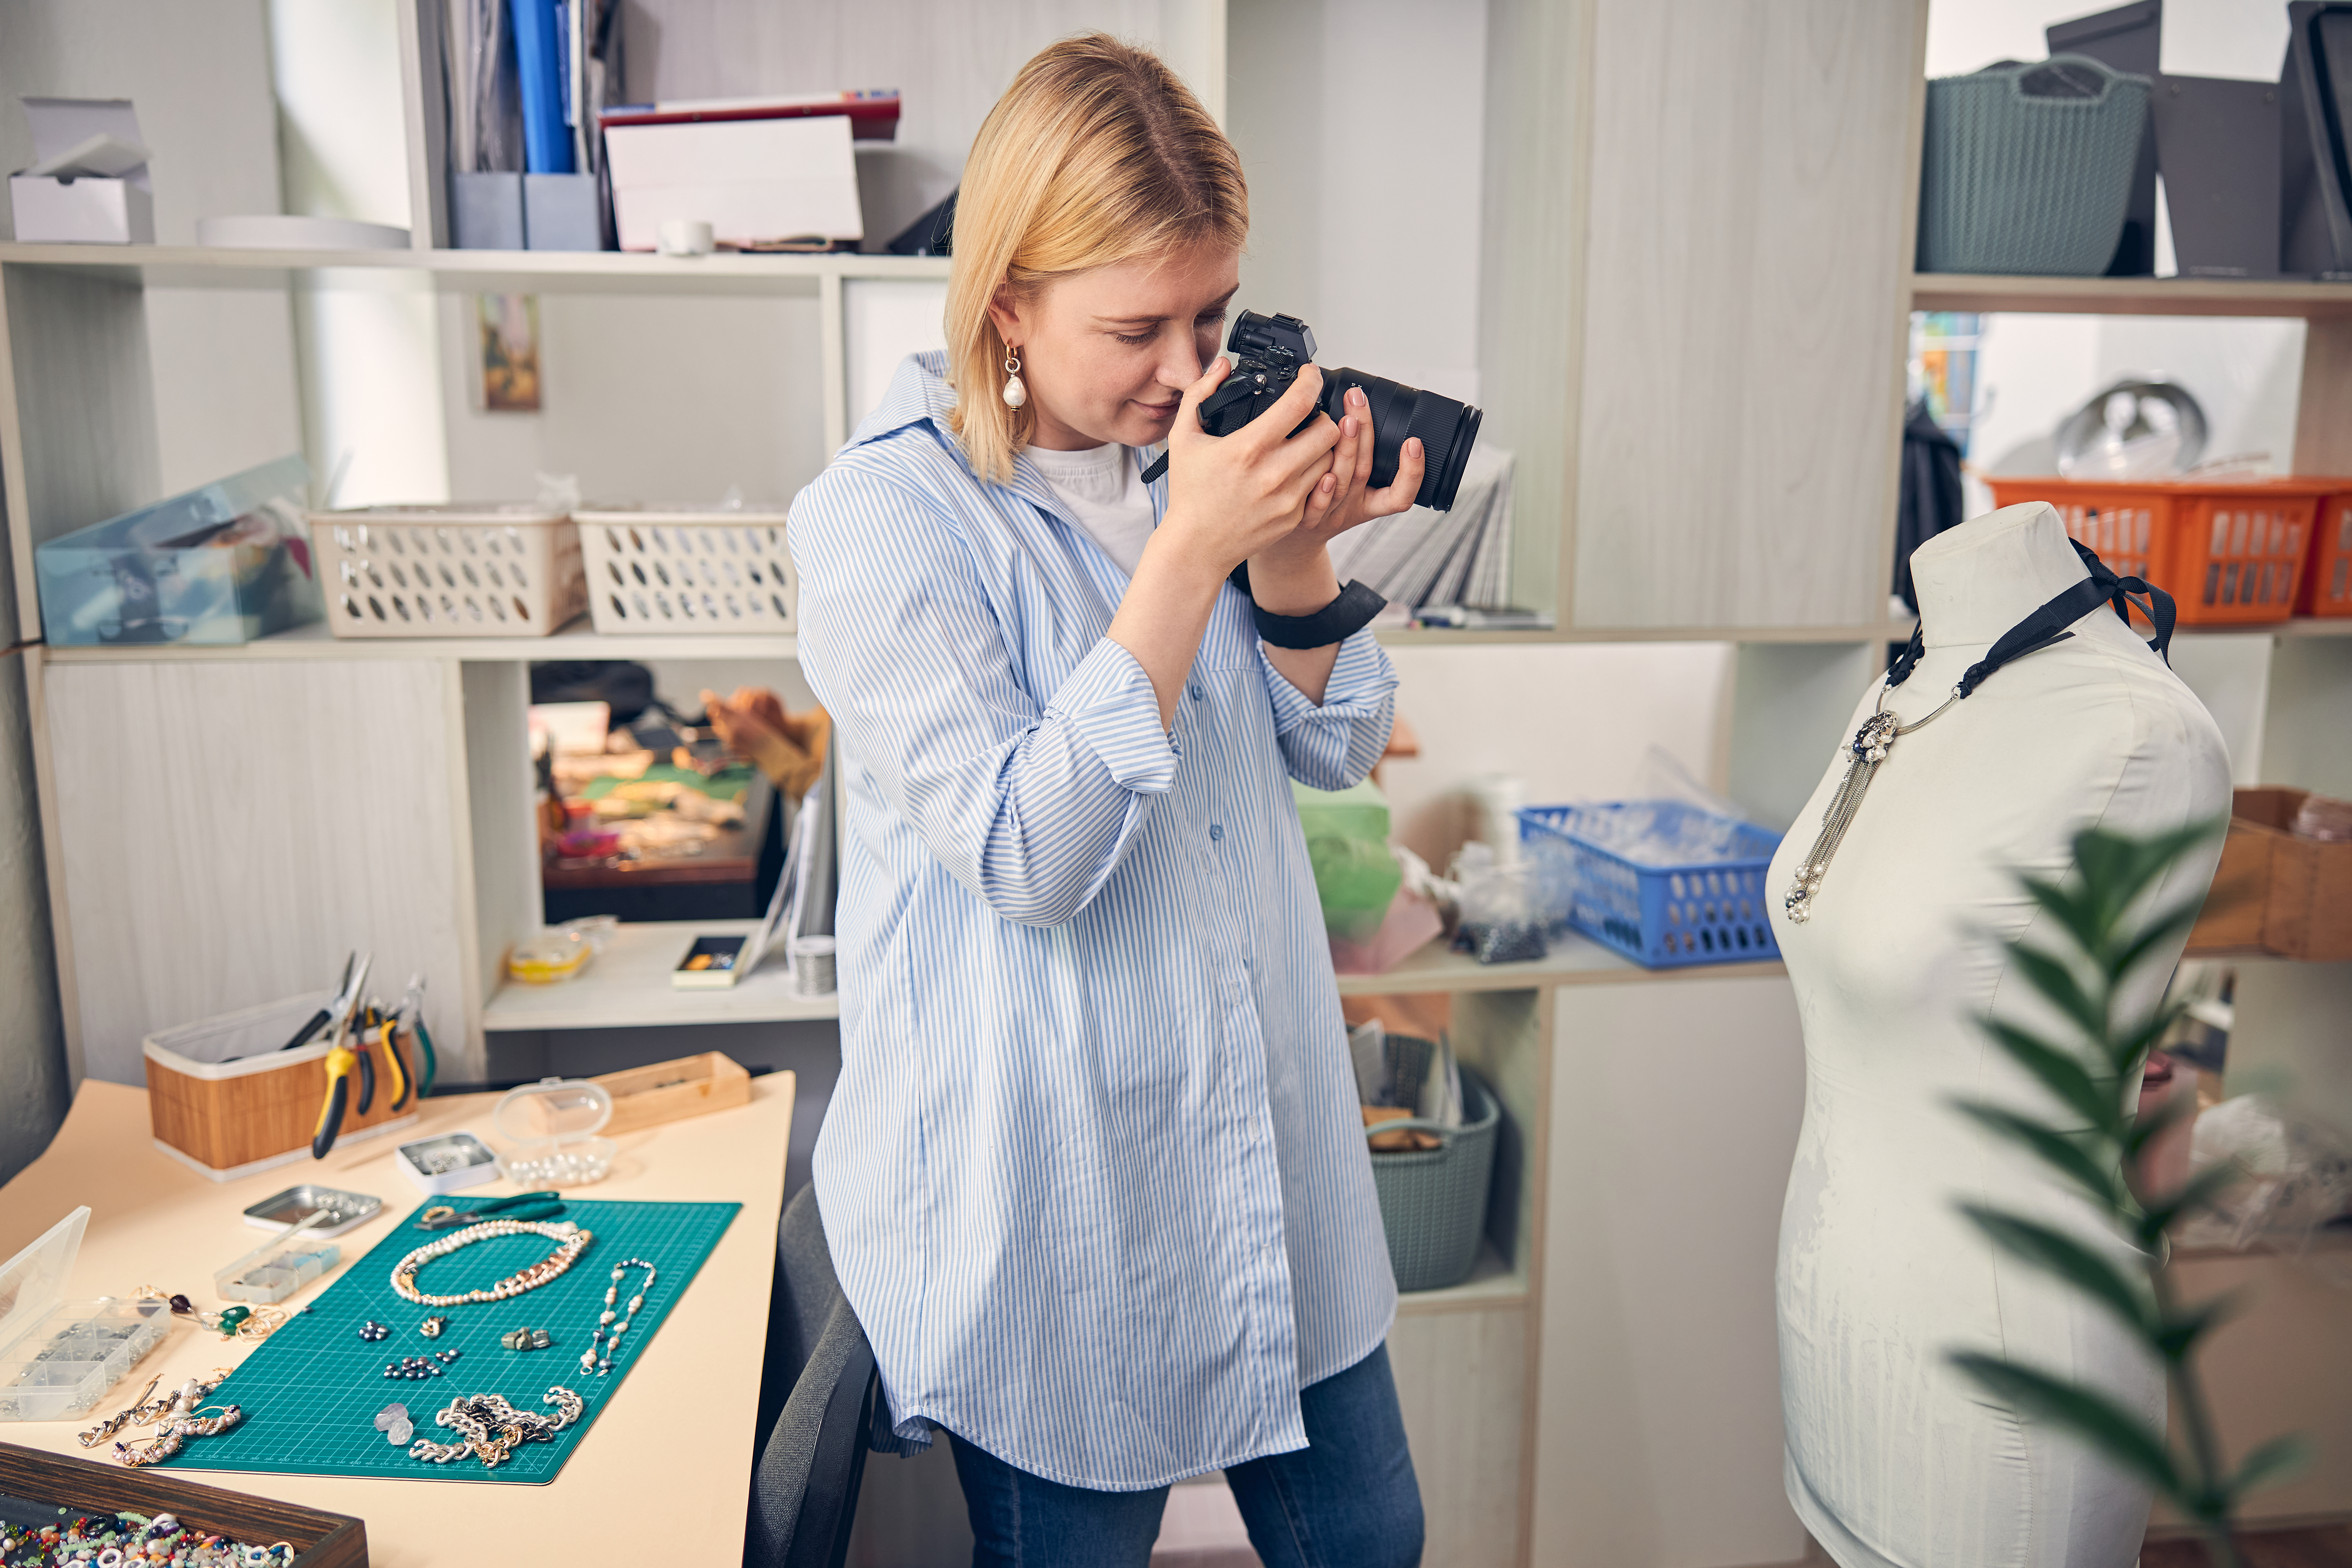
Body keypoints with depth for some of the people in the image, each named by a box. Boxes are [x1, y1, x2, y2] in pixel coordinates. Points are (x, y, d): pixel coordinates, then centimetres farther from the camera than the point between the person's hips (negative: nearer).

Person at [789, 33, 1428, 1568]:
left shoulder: (1188, 458, 3)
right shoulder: (882, 521, -16)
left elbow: (1332, 752, 6)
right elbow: (1029, 856, -23)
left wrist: (1294, 553, -12)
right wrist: (1190, 551, -27)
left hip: (1272, 1143, 6)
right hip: (1050, 1193, -6)